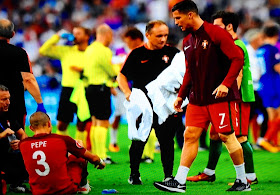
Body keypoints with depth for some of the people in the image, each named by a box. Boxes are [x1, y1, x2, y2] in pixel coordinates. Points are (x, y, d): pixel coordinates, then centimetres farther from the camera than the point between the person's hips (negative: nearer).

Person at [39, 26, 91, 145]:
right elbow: (43, 51, 5)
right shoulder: (65, 51, 9)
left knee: (81, 125, 2)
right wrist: (58, 37, 2)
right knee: (62, 124, 1)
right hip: (68, 90, 2)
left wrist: (82, 70, -16)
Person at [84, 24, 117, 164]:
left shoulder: (90, 49, 13)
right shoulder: (103, 51, -15)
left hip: (91, 88, 9)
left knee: (95, 123, 15)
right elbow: (113, 73, -9)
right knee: (103, 123, -8)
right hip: (101, 89, -9)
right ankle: (101, 156, -9)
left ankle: (95, 154, 18)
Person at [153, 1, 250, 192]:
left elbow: (238, 58, -15)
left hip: (220, 97, -7)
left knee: (226, 136, -3)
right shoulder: (188, 41, 13)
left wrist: (226, 84, -24)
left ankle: (243, 182, 9)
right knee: (190, 135, -1)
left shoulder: (217, 34, -11)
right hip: (197, 98, 7)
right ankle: (179, 182, -3)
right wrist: (181, 95, 15)